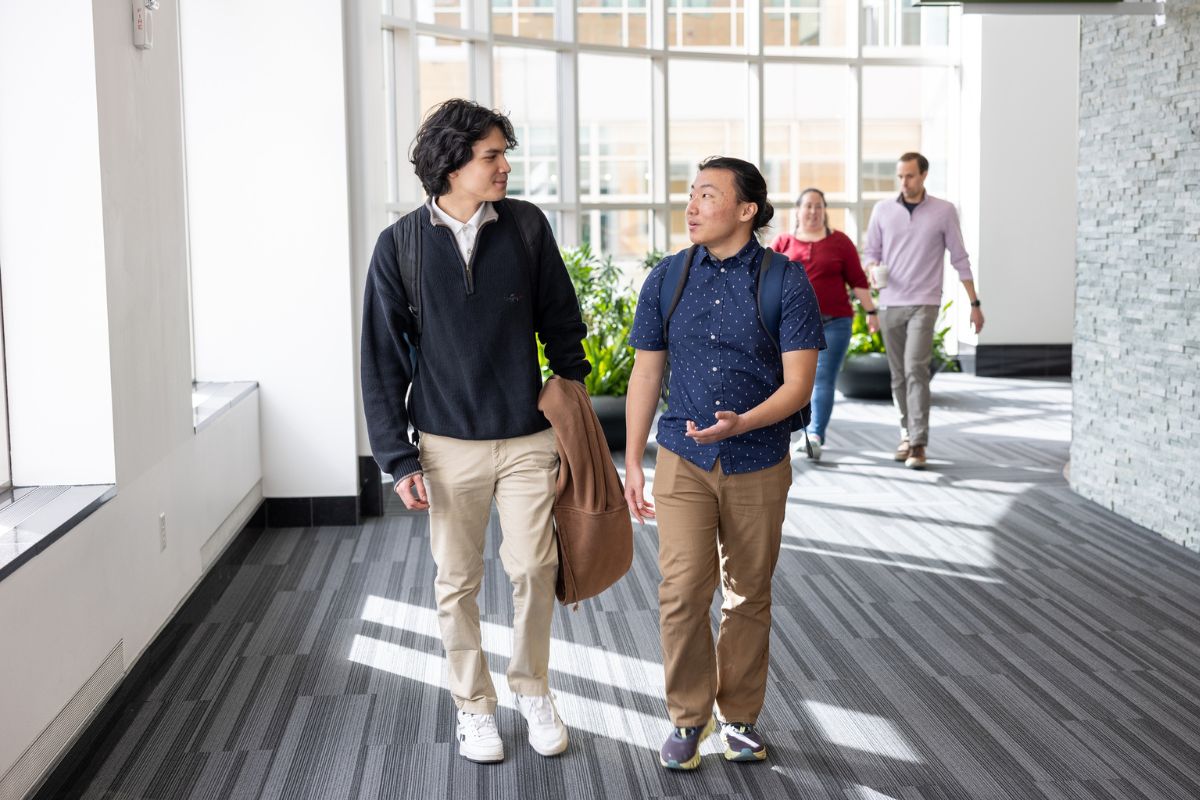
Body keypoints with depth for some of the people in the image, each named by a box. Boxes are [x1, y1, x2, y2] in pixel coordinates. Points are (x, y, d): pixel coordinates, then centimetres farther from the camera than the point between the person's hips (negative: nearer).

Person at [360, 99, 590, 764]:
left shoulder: (526, 226, -2)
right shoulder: (401, 246, -5)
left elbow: (561, 327, 6)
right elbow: (383, 359, -1)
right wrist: (399, 458, -5)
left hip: (527, 439, 1)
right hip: (448, 444, -1)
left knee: (534, 569, 4)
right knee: (457, 581, 9)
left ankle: (533, 689, 27)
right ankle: (473, 702, 27)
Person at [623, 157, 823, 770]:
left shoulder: (785, 281, -6)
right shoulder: (666, 279, 3)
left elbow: (798, 384, -9)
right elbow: (645, 374, 7)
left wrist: (742, 422, -26)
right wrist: (632, 464, 6)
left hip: (759, 464, -1)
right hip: (683, 461, 1)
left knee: (748, 596, 9)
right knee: (683, 592, -7)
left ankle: (740, 717, 25)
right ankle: (688, 718, 11)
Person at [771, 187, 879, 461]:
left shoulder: (840, 241, 5)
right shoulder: (782, 242, 8)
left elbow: (858, 280, 6)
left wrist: (871, 311, 2)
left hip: (833, 322, -2)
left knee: (824, 379, -9)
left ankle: (817, 437, -16)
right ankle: (809, 433, 18)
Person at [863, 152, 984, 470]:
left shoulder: (944, 211, 0)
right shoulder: (882, 209, 5)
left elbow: (959, 259, 4)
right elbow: (870, 251, 10)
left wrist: (974, 303, 4)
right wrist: (873, 269, -14)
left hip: (924, 303, -3)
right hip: (890, 303, 3)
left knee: (915, 369, -16)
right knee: (899, 374, 9)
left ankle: (918, 444, -15)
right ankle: (907, 433, 25)